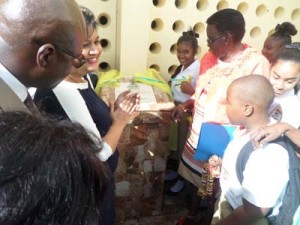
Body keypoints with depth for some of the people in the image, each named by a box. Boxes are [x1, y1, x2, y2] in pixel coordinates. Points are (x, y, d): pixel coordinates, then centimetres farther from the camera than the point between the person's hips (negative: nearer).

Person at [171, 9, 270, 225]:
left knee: (214, 190, 14)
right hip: (198, 133, 7)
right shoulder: (214, 56, 0)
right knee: (196, 178, 26)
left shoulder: (256, 63, -23)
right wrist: (185, 105, 0)